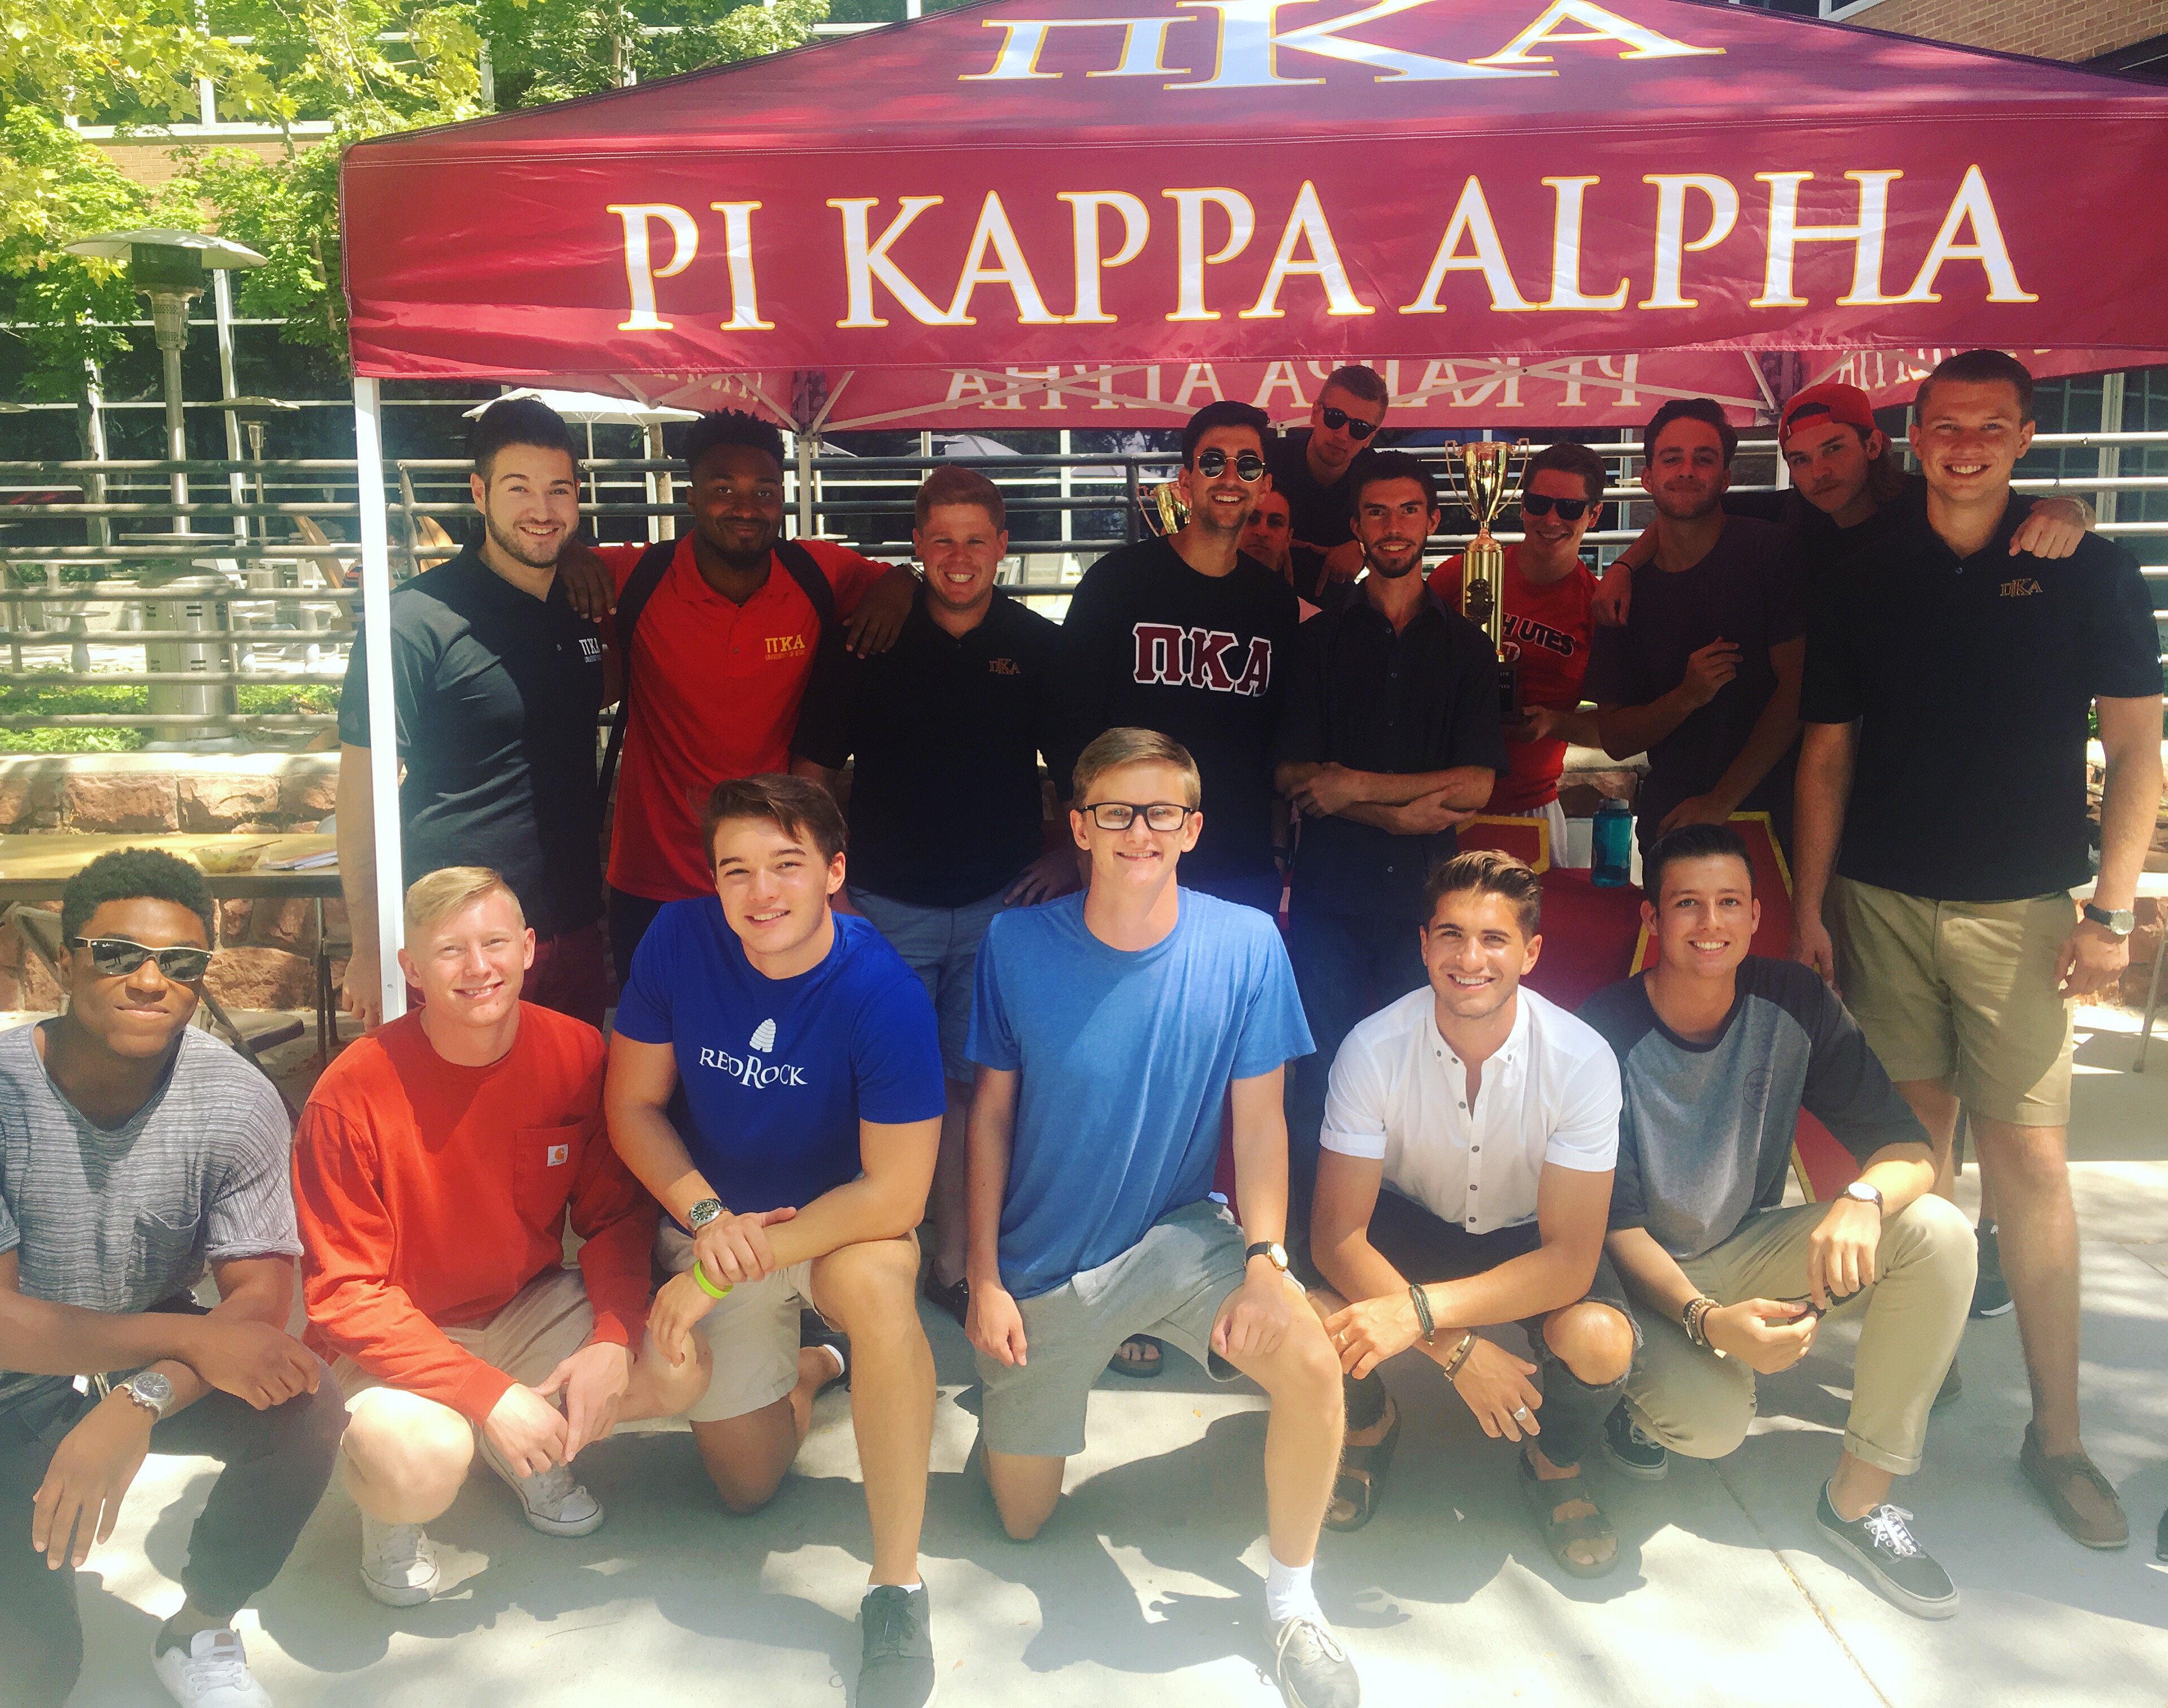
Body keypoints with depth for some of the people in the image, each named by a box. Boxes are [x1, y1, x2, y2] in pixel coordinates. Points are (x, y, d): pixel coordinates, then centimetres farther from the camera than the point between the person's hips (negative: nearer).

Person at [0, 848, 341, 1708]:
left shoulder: (235, 1102, -18)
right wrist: (195, 1338, -35)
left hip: (158, 1360, 2)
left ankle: (201, 1630, 2)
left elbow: (261, 1295, -18)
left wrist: (137, 1406, -35)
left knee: (305, 1408, -25)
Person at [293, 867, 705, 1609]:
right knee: (421, 1466, -34)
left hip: (529, 1307, 4)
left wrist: (614, 1338, -21)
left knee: (678, 1371, -18)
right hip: (398, 1338, -4)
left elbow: (617, 1216, -2)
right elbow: (345, 1295, -19)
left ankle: (535, 1451, 14)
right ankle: (391, 1508, 7)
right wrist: (489, 1393, -27)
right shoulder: (354, 1094, -22)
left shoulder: (579, 1055, -11)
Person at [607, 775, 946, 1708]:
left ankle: (897, 1590, -24)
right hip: (714, 1222, 4)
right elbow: (633, 1107, -5)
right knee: (746, 1488, 7)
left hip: (842, 1221, -3)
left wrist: (720, 1275, -24)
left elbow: (894, 1194, -27)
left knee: (878, 1280, -40)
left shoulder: (885, 993, -28)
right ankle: (807, 1367, 42)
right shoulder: (679, 940, -17)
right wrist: (708, 1220, -21)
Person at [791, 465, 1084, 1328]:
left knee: (978, 1087, 6)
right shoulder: (869, 637, 1)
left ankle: (958, 1262, 18)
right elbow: (812, 766, 4)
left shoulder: (1038, 645, 3)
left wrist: (1069, 852, 3)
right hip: (886, 904, 0)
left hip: (1002, 903, 1)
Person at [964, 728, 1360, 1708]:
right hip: (1042, 1263, 1)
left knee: (1313, 1365, -29)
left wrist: (1265, 1262, -21)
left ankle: (1291, 1595, -3)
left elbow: (1258, 1116, -8)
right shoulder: (1017, 946, -13)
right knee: (1021, 1523, 10)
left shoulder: (1246, 944, -13)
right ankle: (1014, 1402, 44)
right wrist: (984, 1278, -5)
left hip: (1178, 1232, 0)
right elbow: (992, 1112, -4)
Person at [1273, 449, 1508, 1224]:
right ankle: (1311, 1235, 12)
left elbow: (1477, 783, 1)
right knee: (1322, 1080, 0)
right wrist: (1401, 812, -11)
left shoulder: (1467, 646, 11)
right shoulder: (1319, 640, 9)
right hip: (1330, 894, -1)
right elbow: (1292, 773, -1)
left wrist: (1356, 787, -6)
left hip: (1425, 895, 1)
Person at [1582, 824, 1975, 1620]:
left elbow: (1907, 1144, -11)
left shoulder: (1793, 1003, -9)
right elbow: (1615, 1224, -19)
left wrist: (1863, 1198, -35)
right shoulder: (1608, 1032, -20)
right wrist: (1706, 1320, -36)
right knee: (1713, 1421, -33)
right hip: (1644, 1275, -4)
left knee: (1938, 1232, -21)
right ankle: (1646, 1389, 7)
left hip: (1752, 1251, 4)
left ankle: (1858, 1497, -10)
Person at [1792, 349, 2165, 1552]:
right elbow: (1827, 753, 9)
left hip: (2020, 908, -2)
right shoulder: (1865, 582, 7)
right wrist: (1809, 907, 4)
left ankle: (2057, 1433, 6)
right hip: (1880, 900, 2)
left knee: (2029, 1161, -3)